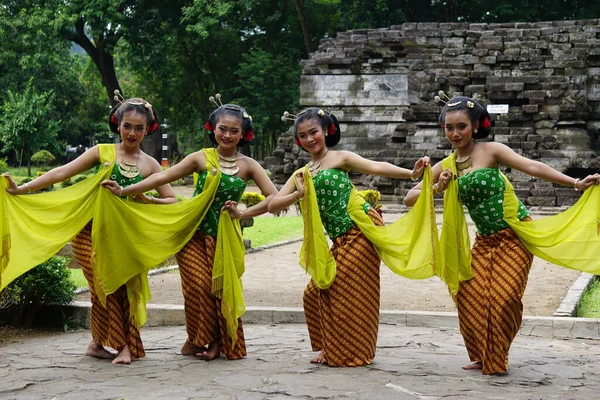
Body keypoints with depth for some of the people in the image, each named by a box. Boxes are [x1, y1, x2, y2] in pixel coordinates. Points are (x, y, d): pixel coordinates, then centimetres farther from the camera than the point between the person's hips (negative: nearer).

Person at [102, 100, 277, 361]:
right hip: (194, 233, -1)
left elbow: (273, 197, -3)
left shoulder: (247, 166, 3)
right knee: (199, 285, -12)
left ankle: (220, 342, 12)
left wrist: (243, 214, -11)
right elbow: (162, 178, 0)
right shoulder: (202, 158, 1)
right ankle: (196, 340, 7)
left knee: (224, 288, -4)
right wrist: (124, 191, -3)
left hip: (225, 237, 1)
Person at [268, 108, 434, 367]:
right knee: (318, 292, 6)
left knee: (348, 295, -6)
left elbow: (376, 167, -15)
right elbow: (273, 206, 9)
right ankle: (332, 350, 20)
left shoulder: (340, 158, 0)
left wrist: (411, 173, -31)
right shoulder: (301, 174, 16)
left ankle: (350, 353, 7)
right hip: (340, 240, 7)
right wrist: (298, 194, -11)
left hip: (361, 230, -7)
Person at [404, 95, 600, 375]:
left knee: (503, 298, -13)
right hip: (485, 242, 5)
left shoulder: (490, 151, -8)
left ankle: (495, 360, 7)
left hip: (515, 237, -5)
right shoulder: (445, 167, 5)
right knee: (470, 298, -2)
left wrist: (576, 183, -28)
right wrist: (437, 189, -13)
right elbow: (409, 199, 6)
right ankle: (482, 357, 19)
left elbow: (532, 167, -18)